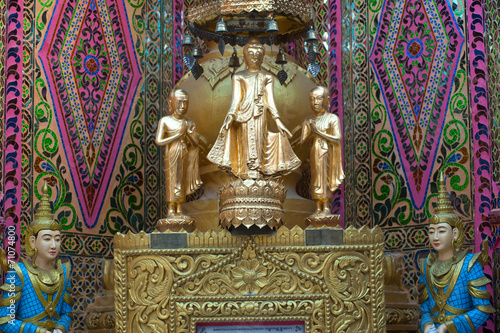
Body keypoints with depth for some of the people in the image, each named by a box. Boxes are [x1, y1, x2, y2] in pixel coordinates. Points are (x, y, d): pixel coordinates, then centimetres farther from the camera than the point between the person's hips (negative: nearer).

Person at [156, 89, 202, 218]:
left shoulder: (189, 123, 7)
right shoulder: (165, 121, -2)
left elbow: (195, 144, 3)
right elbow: (159, 141, -10)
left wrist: (187, 133, -14)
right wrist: (178, 135, -12)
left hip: (185, 156, 3)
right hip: (171, 155, -3)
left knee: (182, 182, 3)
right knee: (171, 181, -5)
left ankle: (179, 210, 7)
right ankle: (171, 210, -1)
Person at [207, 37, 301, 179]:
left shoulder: (267, 77, 14)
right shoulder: (238, 77, 13)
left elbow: (270, 102, 10)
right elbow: (236, 99, 5)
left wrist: (278, 122, 1)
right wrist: (230, 117, -11)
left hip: (260, 115, 1)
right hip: (244, 115, -1)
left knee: (259, 145, -6)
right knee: (246, 146, -6)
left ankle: (256, 180, -5)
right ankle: (246, 180, -7)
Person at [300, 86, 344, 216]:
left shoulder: (332, 118, -2)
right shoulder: (308, 120, 10)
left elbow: (338, 139, -11)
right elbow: (302, 141, 7)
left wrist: (319, 132, -13)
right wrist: (311, 132, -13)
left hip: (326, 151, -4)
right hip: (314, 152, 4)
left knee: (324, 177, -9)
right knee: (315, 179, 2)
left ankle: (326, 207, -5)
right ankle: (318, 208, 4)